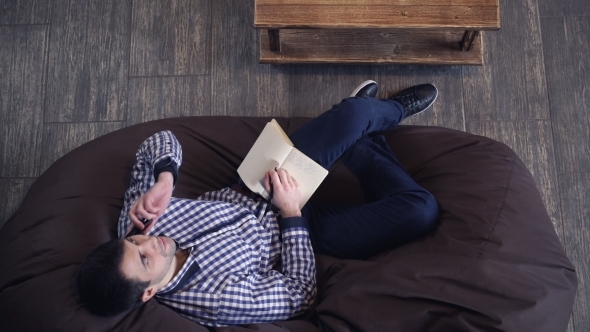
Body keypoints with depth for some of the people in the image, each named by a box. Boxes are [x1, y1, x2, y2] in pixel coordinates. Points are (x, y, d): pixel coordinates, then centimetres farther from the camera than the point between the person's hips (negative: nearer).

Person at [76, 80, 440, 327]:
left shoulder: (136, 222, -19)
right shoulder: (218, 299, -33)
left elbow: (163, 142, -10)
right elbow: (301, 295, -21)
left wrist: (163, 179, -32)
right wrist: (292, 214, -26)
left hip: (254, 190, 5)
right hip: (298, 231, -4)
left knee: (356, 111, -12)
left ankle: (389, 110, 29)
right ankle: (388, 111, 17)